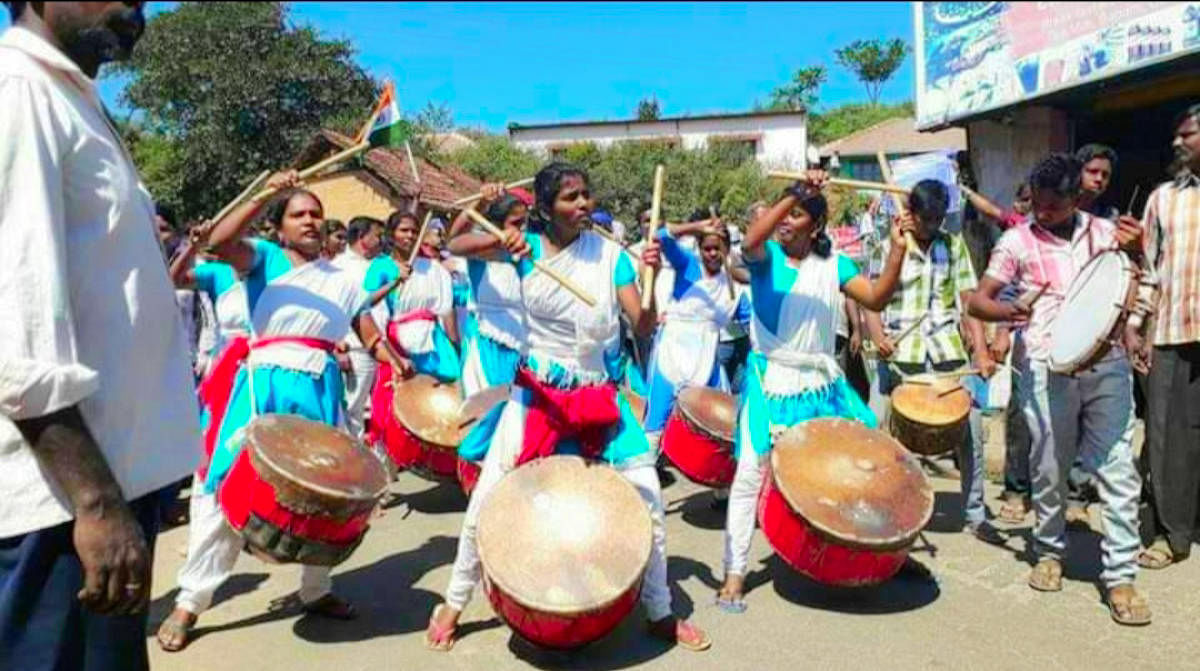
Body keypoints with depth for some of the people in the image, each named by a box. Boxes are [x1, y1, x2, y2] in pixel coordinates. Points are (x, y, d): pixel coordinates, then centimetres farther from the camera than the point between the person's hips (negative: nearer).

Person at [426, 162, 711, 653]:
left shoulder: (610, 253, -5)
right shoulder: (529, 245, -5)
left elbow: (644, 327, -10)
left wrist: (652, 277, -27)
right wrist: (501, 243, -34)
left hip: (599, 394, 1)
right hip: (537, 391, 0)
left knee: (646, 496, -3)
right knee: (488, 496, -1)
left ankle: (660, 614, 17)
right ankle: (453, 604, 21)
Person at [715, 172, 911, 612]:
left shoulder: (833, 265, 5)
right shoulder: (766, 257, -3)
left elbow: (876, 298, -8)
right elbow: (750, 242, -28)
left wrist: (898, 249, -20)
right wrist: (795, 193, -35)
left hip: (820, 384, 3)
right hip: (770, 383, -3)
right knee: (750, 475, -6)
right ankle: (734, 574, 4)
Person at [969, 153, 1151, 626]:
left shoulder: (1104, 231, 10)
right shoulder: (1017, 240, 3)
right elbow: (978, 300, 1)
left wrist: (1136, 253, -5)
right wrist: (1007, 311, -21)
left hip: (1107, 364, 2)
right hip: (1049, 369, -1)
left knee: (1118, 470, -2)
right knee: (1050, 470, 8)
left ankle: (1120, 576, 6)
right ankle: (1049, 552, 29)